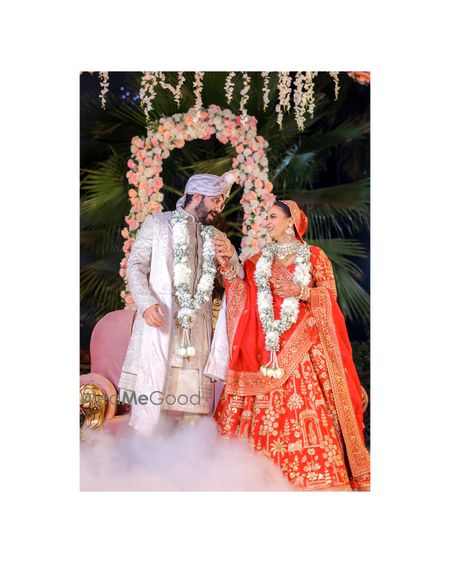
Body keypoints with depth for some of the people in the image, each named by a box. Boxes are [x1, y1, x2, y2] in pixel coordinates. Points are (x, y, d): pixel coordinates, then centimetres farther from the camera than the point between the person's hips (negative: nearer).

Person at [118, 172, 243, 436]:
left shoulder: (215, 237, 18)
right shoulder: (157, 223, 9)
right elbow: (136, 266, 2)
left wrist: (231, 255, -4)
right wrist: (147, 303, -15)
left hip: (197, 325, 4)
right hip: (159, 320, -3)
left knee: (190, 395, 1)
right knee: (151, 392, -7)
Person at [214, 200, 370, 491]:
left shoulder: (314, 255, 7)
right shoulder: (260, 260, 17)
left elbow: (330, 293, 0)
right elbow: (246, 297, 6)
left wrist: (301, 292, -14)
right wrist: (228, 267, -4)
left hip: (303, 345, -3)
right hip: (267, 346, 3)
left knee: (306, 406, -10)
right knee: (266, 407, -1)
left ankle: (315, 473, -2)